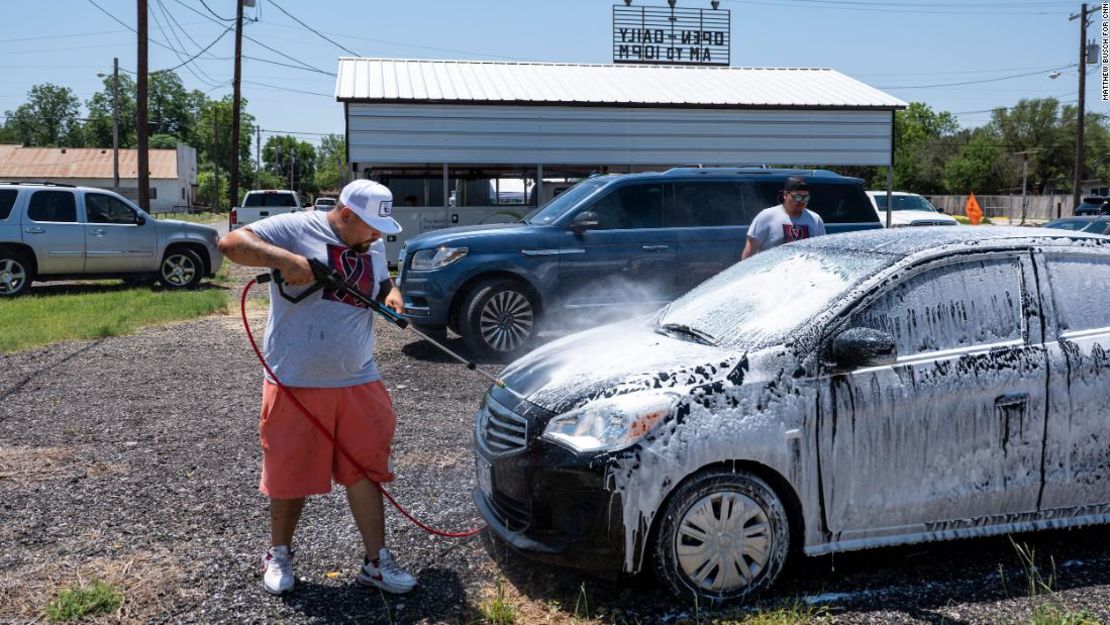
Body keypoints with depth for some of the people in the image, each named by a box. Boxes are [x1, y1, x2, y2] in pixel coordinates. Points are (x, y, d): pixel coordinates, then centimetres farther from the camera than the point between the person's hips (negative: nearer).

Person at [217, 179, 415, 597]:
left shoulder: (372, 249, 14)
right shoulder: (295, 229, -7)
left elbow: (384, 284, 28)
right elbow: (231, 243, -13)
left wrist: (392, 295, 4)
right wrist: (284, 259, -28)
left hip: (358, 382, 5)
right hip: (297, 383, -5)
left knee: (365, 471, 6)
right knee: (289, 473, 7)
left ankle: (376, 562, 15)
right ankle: (279, 555, 29)